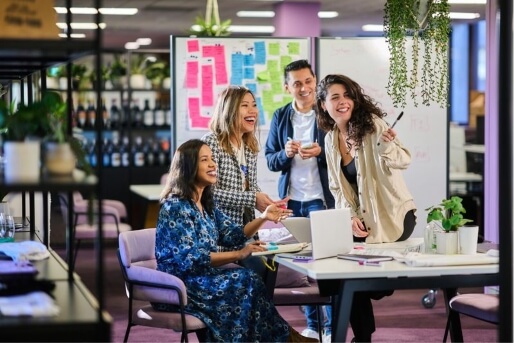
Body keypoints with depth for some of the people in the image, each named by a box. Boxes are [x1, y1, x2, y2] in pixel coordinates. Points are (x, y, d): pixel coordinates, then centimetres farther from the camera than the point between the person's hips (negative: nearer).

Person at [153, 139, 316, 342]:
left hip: (200, 276, 8)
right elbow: (191, 259, -22)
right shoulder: (175, 206, -15)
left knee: (249, 278, -19)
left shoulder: (206, 203, 12)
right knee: (246, 281, -22)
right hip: (179, 286, -8)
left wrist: (263, 217, -7)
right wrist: (239, 254, -26)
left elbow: (234, 236, 8)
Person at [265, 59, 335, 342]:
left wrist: (320, 153, -20)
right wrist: (286, 154, -13)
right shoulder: (280, 117, 7)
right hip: (292, 200, 4)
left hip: (321, 199, -4)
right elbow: (270, 160, 7)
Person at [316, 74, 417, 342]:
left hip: (393, 216, -6)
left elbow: (403, 161, -23)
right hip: (363, 219, 6)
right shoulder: (331, 139, 4)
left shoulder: (371, 123, -14)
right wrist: (350, 217, -8)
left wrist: (388, 145, -44)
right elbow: (338, 188, 7)